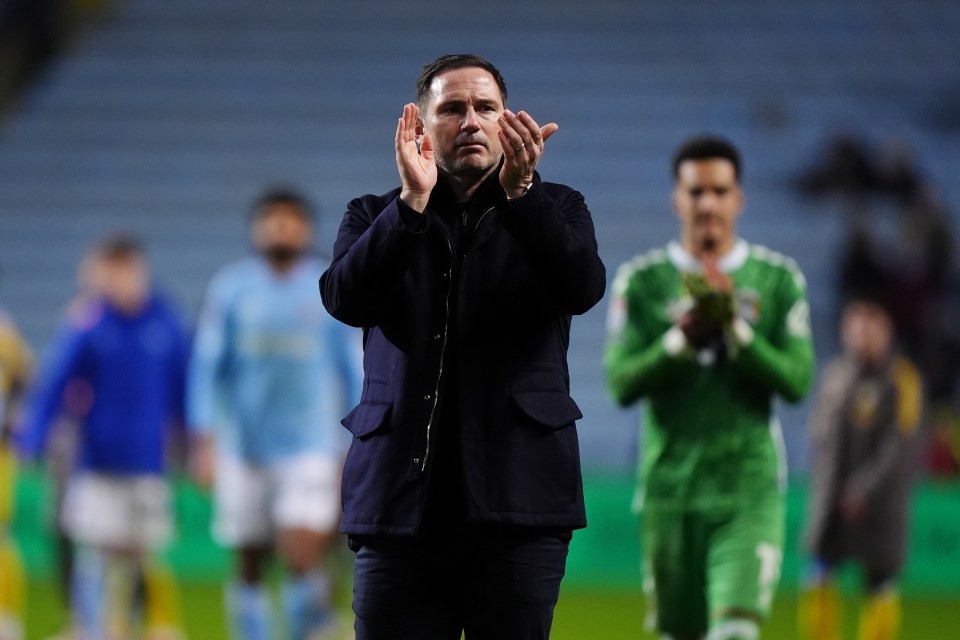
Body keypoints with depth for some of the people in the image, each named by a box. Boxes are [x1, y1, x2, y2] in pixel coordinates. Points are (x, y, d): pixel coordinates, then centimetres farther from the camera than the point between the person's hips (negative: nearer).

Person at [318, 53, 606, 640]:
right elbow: (346, 300, -6)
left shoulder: (553, 209, 12)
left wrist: (520, 193, -21)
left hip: (517, 501, 0)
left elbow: (583, 288, -8)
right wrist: (413, 200, -17)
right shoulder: (375, 217, 14)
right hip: (401, 499, 1)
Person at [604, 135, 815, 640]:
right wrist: (682, 337, -18)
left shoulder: (778, 279, 4)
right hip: (669, 486, 1)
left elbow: (797, 381, -4)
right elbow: (621, 384, -4)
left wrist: (736, 328, -16)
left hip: (750, 490, -1)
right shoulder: (641, 280, 4)